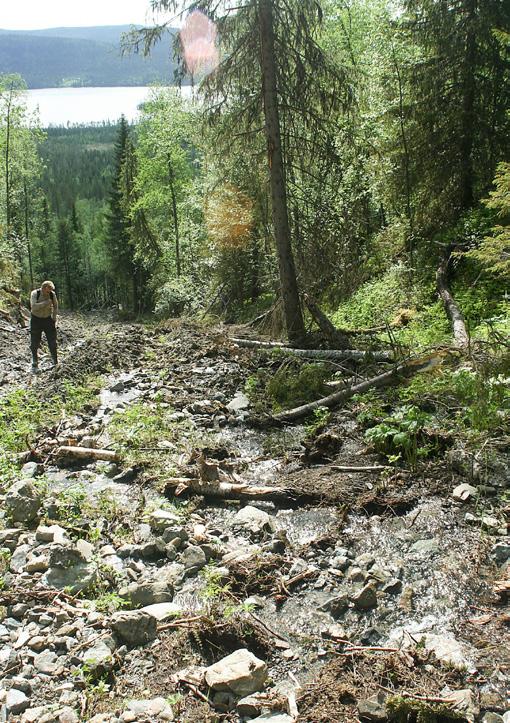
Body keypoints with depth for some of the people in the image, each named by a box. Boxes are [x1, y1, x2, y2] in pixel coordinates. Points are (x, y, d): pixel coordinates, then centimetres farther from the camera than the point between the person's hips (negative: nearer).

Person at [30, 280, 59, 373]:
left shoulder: (52, 294, -9)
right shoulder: (35, 293, -16)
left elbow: (55, 306, 6)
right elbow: (33, 306, -29)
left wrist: (54, 319, 2)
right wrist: (46, 303, -33)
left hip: (48, 319, 2)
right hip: (36, 320, -2)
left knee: (52, 342, 3)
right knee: (35, 343, 3)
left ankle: (55, 362, 17)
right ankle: (35, 365, 15)